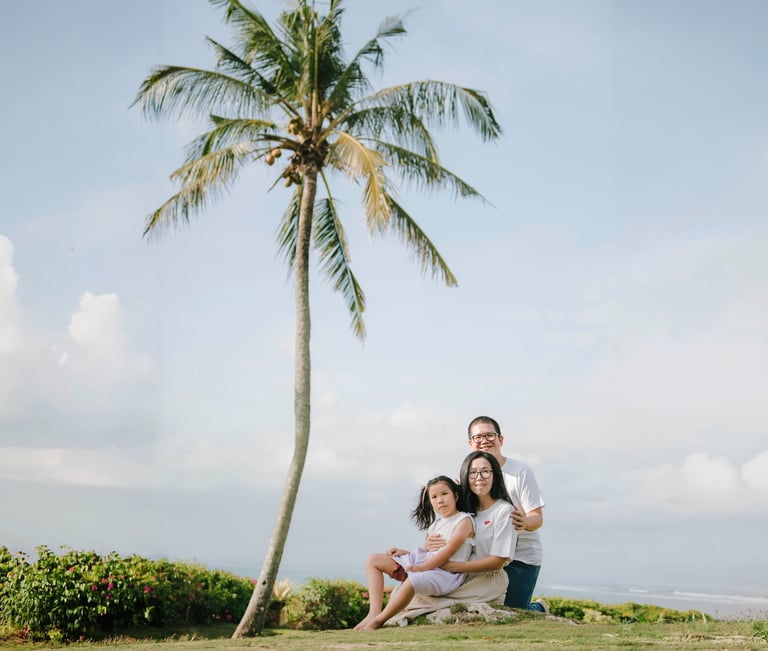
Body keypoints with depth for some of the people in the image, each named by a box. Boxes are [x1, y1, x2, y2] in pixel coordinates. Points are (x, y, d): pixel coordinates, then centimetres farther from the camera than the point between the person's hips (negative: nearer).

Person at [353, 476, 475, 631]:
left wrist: (422, 567, -21)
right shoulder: (435, 524, 21)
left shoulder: (464, 520, -4)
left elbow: (449, 551, -15)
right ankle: (374, 611, -14)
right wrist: (405, 552, 6)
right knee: (373, 560, 5)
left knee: (412, 581, -42)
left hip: (446, 571, -9)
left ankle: (377, 621, -27)